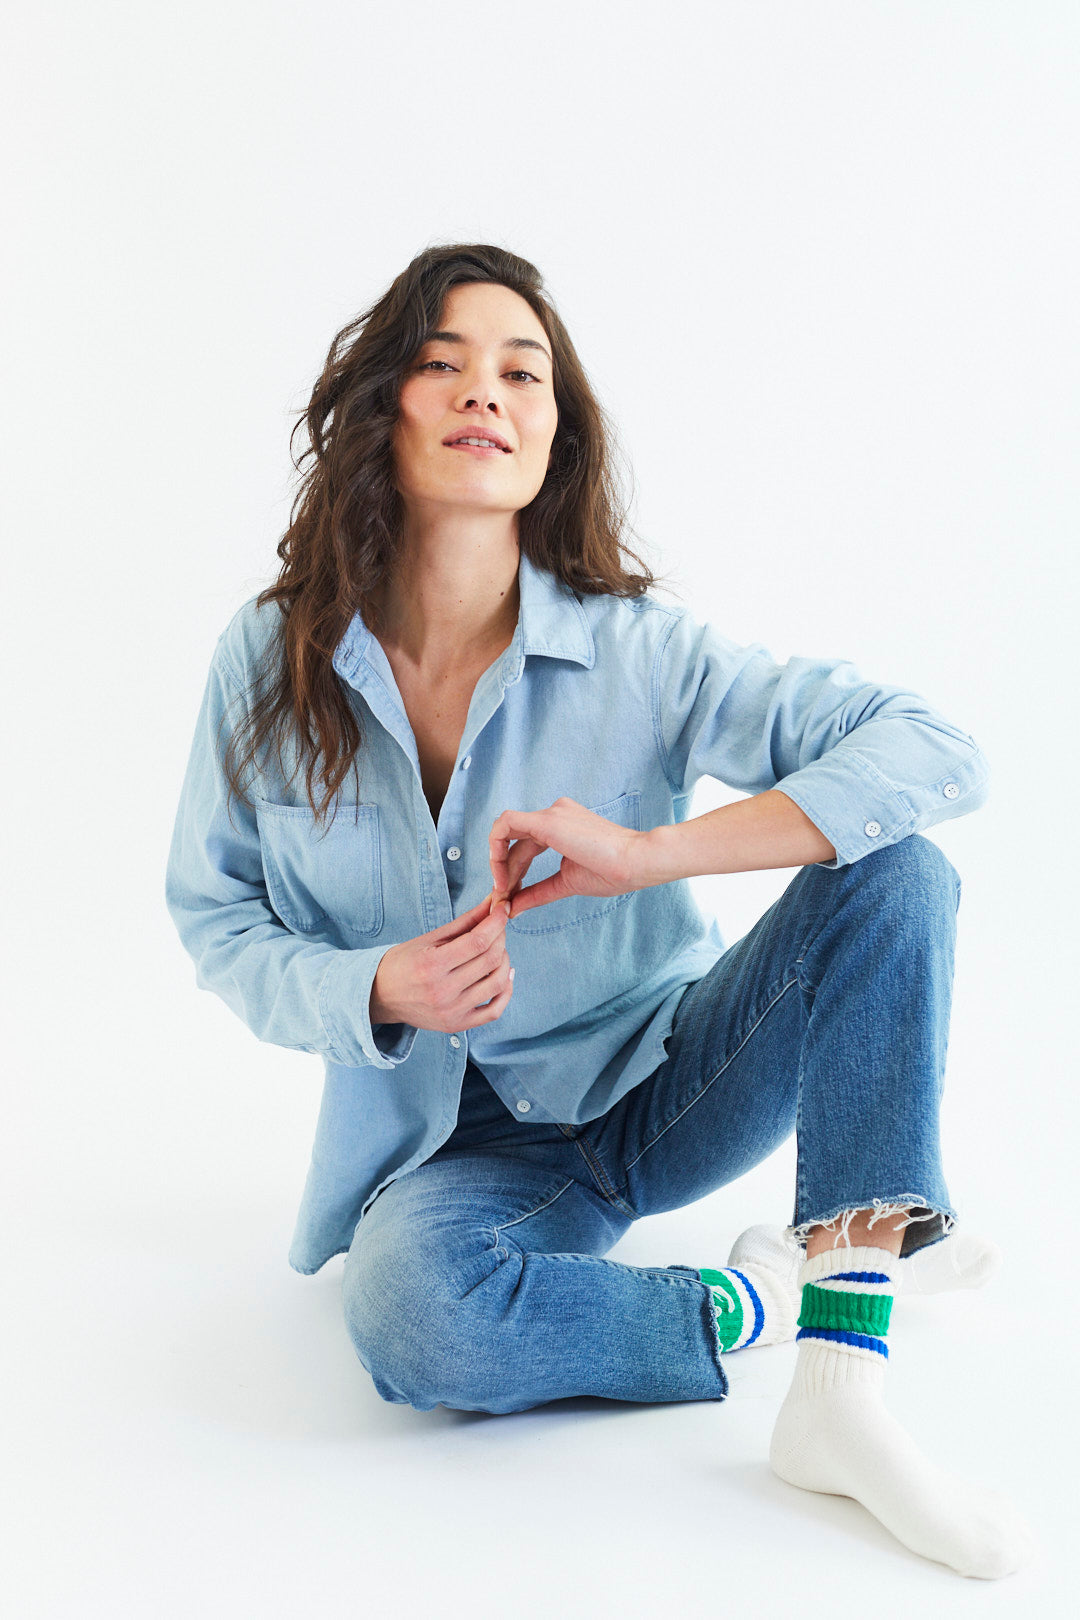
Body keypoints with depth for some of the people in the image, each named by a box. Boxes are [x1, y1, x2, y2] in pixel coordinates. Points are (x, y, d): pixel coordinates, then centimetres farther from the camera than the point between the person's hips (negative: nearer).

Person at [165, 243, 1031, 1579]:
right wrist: (376, 992, -20)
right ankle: (754, 1306, -10)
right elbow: (218, 923, 1)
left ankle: (844, 1400, -28)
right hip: (453, 1138, 0)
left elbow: (938, 751, -22)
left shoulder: (638, 652, -14)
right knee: (415, 1317, -36)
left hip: (658, 1079, 1)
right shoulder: (269, 662, -8)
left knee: (893, 872, -23)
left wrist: (647, 852, -32)